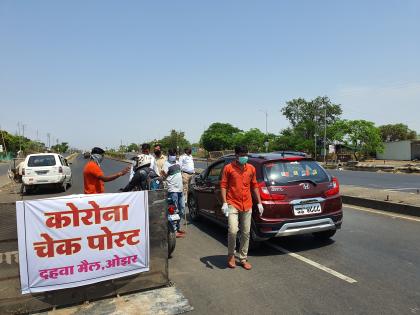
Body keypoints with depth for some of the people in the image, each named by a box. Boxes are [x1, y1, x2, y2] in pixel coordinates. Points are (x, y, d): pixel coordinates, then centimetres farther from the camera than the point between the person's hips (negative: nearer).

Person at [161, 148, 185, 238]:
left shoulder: (177, 162, 15)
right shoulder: (166, 164, -9)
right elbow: (164, 175, -18)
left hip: (180, 189, 8)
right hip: (172, 190, -8)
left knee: (181, 210, 16)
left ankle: (178, 228, 29)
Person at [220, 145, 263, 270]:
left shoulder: (251, 168, 8)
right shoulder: (228, 168, -4)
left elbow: (254, 186, 15)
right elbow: (223, 185, -4)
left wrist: (259, 203, 11)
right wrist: (224, 203, -13)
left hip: (247, 206, 4)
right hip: (233, 205, -4)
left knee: (246, 233, 9)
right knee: (233, 231, -14)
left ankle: (243, 259, 24)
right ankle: (231, 255, 12)